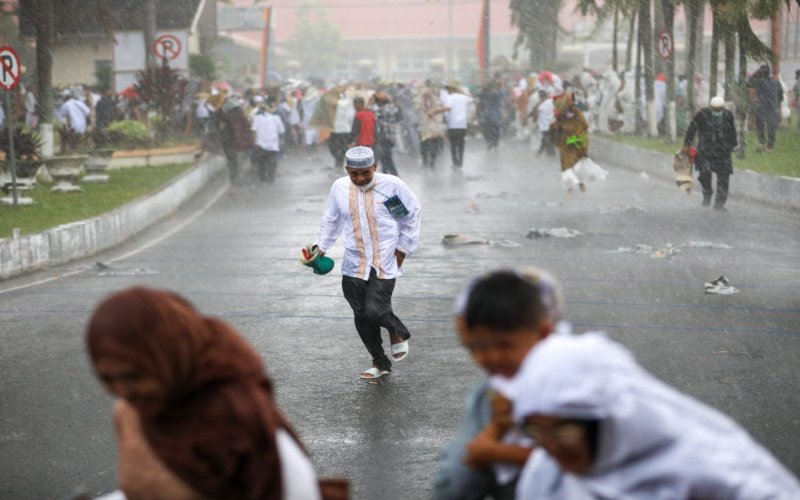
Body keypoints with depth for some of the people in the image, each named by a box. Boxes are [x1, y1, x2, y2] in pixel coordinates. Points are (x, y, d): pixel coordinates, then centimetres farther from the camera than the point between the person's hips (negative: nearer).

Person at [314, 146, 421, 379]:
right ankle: (380, 363, 25)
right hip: (354, 265, 4)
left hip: (384, 265, -4)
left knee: (375, 311, -17)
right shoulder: (339, 187, 1)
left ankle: (398, 333, 17)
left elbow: (412, 215, 5)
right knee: (362, 316, 6)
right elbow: (331, 220, 18)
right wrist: (321, 247, 16)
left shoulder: (392, 185, -9)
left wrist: (403, 248, 4)